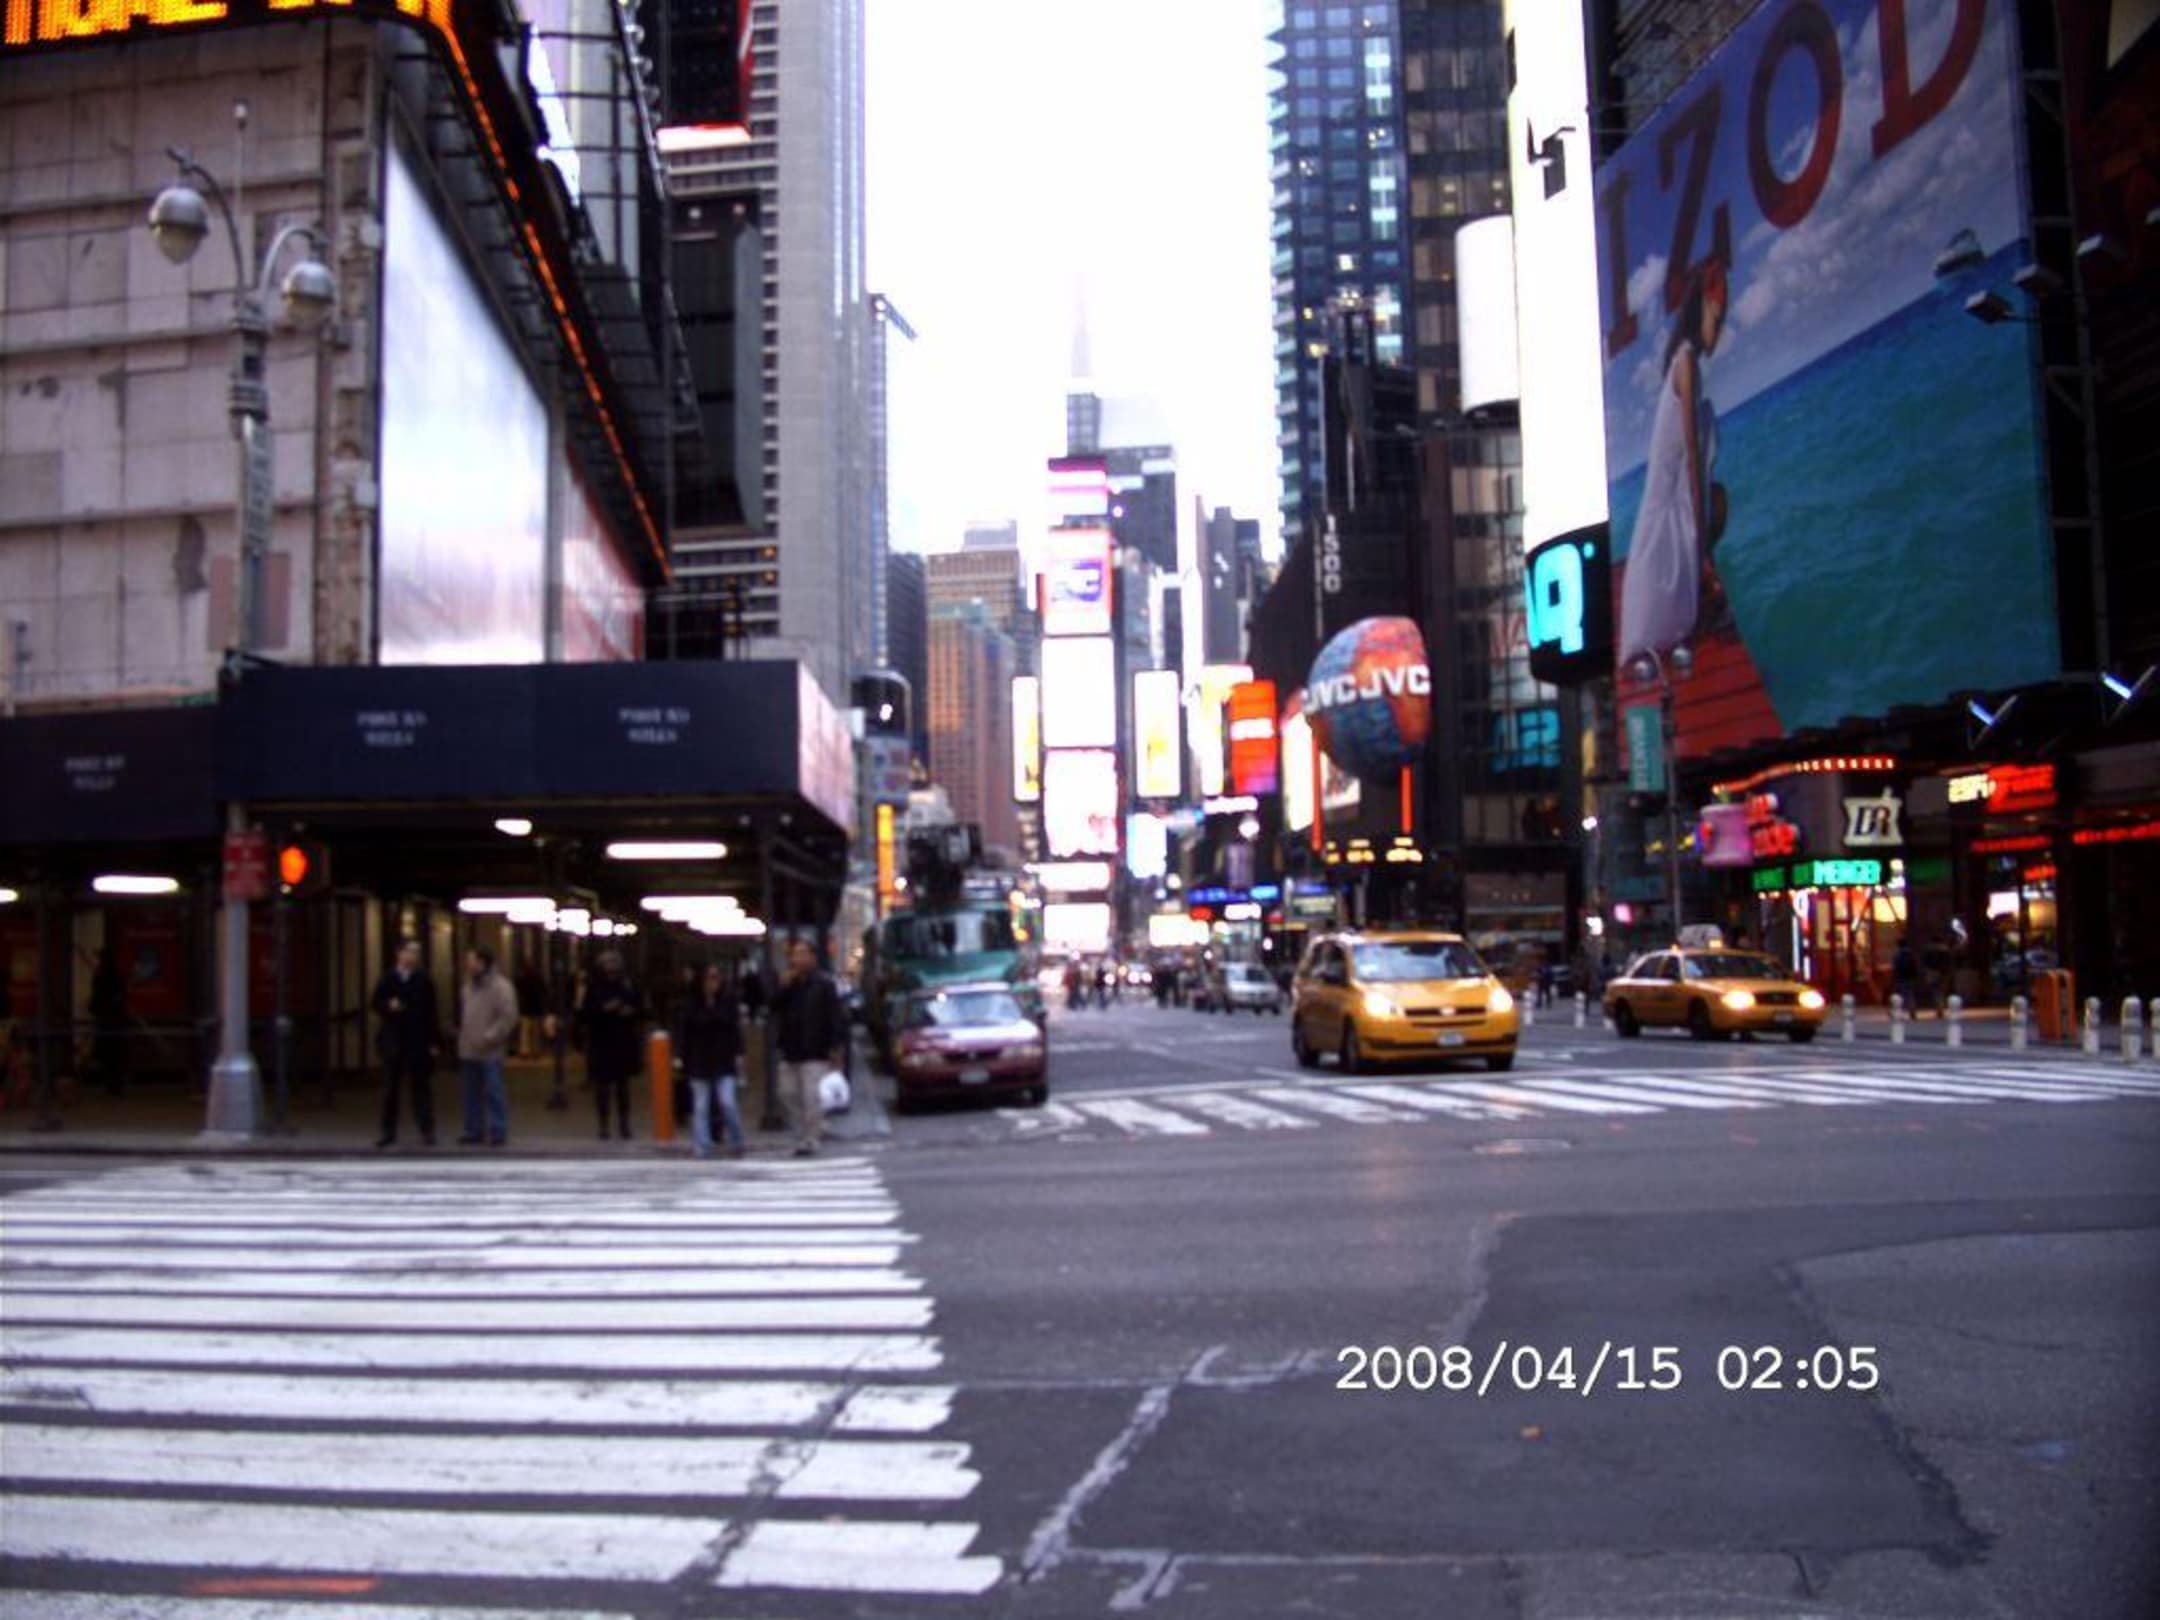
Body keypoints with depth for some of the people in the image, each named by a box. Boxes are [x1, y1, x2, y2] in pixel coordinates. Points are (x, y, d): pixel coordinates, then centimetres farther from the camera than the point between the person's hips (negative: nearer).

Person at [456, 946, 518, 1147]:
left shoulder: (500, 987, -10)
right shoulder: (469, 986, 15)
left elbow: (508, 1017, -17)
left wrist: (488, 1038, -18)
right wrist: (461, 1034, 11)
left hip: (490, 1052, -8)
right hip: (468, 1051, 8)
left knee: (494, 1092, -5)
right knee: (471, 1093, 12)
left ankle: (498, 1132, 1)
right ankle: (474, 1131, 20)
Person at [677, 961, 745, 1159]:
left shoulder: (729, 1001, 0)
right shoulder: (691, 1004, -3)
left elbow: (736, 1029, 1)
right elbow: (682, 1031, -2)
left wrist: (738, 1054, -4)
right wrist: (681, 1056, -9)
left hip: (724, 1062, 0)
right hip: (699, 1063, 0)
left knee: (728, 1103, -7)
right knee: (701, 1107, 4)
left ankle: (736, 1144, 11)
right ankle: (703, 1148, 10)